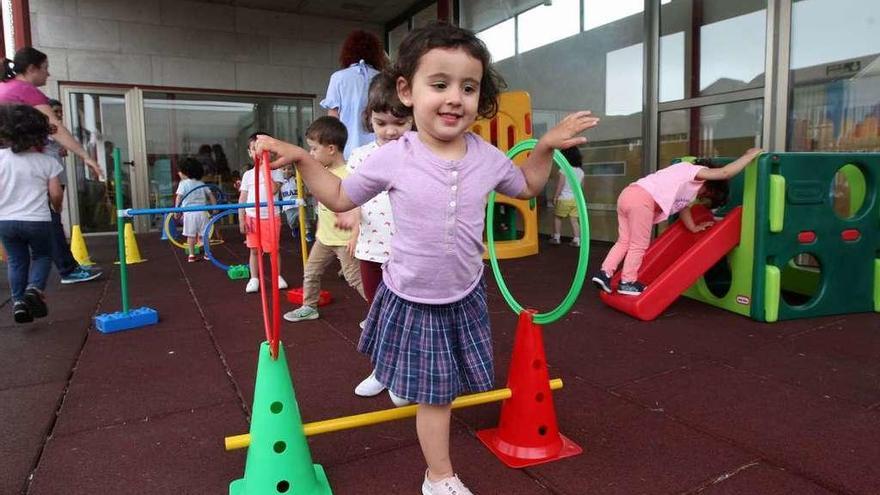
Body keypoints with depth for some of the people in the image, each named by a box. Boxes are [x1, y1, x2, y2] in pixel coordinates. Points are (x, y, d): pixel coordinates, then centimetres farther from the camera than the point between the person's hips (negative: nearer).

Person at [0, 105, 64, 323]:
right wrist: (57, 207, 16)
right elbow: (56, 194, -5)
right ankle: (35, 288, -7)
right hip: (37, 220, -2)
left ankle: (18, 301, 11)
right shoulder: (47, 162, -6)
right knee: (42, 256, 17)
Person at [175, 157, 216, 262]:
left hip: (189, 212, -3)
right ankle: (207, 253, 14)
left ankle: (191, 255, 4)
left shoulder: (183, 183, -1)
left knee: (190, 235, 3)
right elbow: (211, 196, 13)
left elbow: (179, 197, -8)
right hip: (202, 211, 3)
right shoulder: (201, 184, 12)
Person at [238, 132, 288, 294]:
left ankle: (278, 276, 19)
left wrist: (265, 171, -14)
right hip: (252, 218, 2)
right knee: (254, 250, 8)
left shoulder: (275, 172, -1)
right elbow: (242, 199, 5)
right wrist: (241, 220, -1)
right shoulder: (248, 175, 6)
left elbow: (274, 189, -20)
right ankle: (254, 279, 16)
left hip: (271, 217, -2)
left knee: (273, 249, 5)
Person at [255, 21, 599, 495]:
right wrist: (301, 159, -11)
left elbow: (526, 186, 13)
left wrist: (546, 146, 0)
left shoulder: (487, 157, -8)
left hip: (464, 297, 3)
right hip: (411, 301, -3)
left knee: (442, 386, 18)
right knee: (432, 395, 9)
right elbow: (340, 197, -1)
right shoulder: (391, 158, -17)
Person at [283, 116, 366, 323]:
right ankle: (309, 307, 34)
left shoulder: (347, 175, -23)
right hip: (324, 237, 9)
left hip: (344, 239, -9)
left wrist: (355, 236, -25)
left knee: (354, 277, -2)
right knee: (311, 272, 17)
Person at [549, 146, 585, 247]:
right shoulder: (580, 171, 6)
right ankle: (576, 240, 3)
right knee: (574, 219, 6)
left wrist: (555, 197, -8)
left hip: (564, 198, -5)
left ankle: (556, 238, 16)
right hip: (576, 198, 5)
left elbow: (560, 185, -14)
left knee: (557, 217, 12)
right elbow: (581, 186, 12)